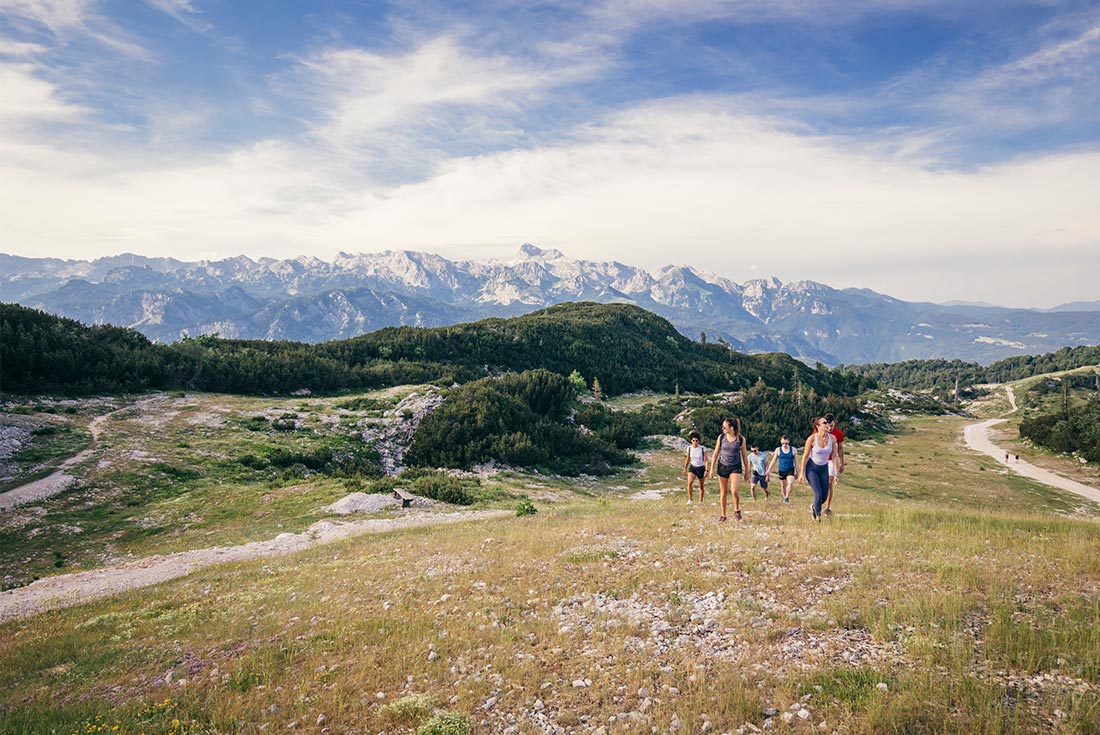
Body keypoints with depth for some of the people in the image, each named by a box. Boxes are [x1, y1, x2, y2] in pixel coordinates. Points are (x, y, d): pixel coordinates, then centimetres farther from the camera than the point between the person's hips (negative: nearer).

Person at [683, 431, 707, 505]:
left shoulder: (703, 448, -16)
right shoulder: (689, 448, -6)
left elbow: (706, 460, -13)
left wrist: (706, 470, -21)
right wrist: (685, 469, 13)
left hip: (701, 468, -2)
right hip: (692, 468, 2)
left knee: (701, 486, 10)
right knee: (689, 483, -23)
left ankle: (701, 501, 29)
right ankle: (690, 499, -14)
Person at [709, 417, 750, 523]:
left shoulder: (741, 439, -6)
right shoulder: (721, 437, -2)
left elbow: (744, 455, 3)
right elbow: (715, 453, 4)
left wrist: (747, 471, 6)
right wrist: (712, 468, 2)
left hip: (735, 467, -2)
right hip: (722, 466, 2)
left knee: (734, 491, -18)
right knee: (724, 492, 8)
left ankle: (737, 509, 11)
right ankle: (723, 515, 21)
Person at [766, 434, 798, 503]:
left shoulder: (793, 450, -2)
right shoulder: (778, 450, 0)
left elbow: (796, 462, 5)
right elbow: (773, 461, 5)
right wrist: (769, 470, -1)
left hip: (790, 470, -2)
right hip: (781, 470, 2)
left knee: (791, 483, -22)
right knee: (783, 485, 12)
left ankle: (787, 497, -8)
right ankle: (784, 497, 31)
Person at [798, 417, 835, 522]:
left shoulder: (832, 438, -10)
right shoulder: (811, 439, -20)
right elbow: (805, 456, -11)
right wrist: (801, 473, -9)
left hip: (824, 469, 4)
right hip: (811, 468, -4)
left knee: (824, 496, 5)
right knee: (818, 494, -14)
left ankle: (813, 506, 38)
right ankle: (818, 516, 13)